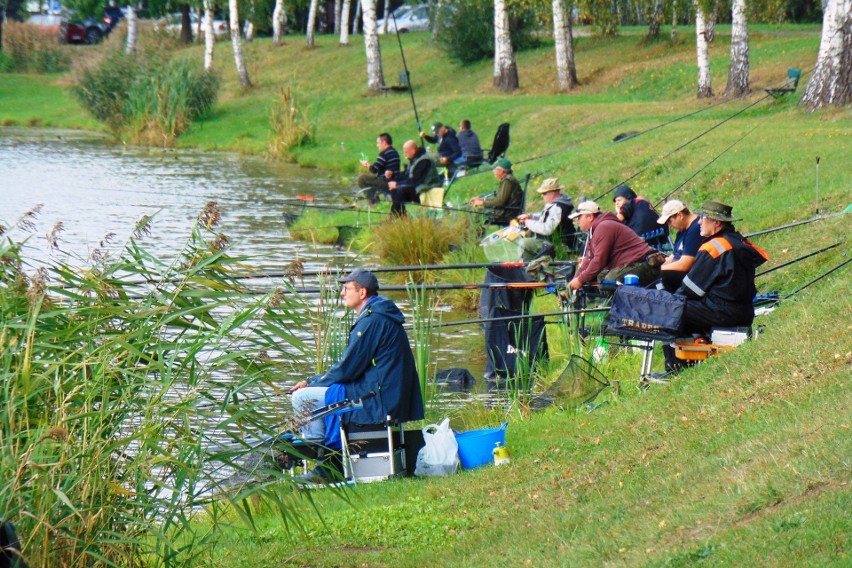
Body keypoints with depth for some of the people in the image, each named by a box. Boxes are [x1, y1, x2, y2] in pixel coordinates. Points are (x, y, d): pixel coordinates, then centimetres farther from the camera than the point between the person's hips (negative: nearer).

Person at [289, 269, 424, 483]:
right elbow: (351, 366, 21)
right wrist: (313, 381, 13)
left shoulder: (373, 321, -16)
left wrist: (312, 383, -2)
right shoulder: (377, 317, 17)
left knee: (302, 397, -10)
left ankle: (327, 466, -6)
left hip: (375, 400, -11)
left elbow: (347, 369, -17)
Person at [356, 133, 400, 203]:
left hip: (386, 183, -10)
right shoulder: (395, 152, 13)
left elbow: (374, 170, -16)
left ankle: (371, 200, 2)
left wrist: (367, 164, 3)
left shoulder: (384, 154, -16)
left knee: (361, 178, -4)